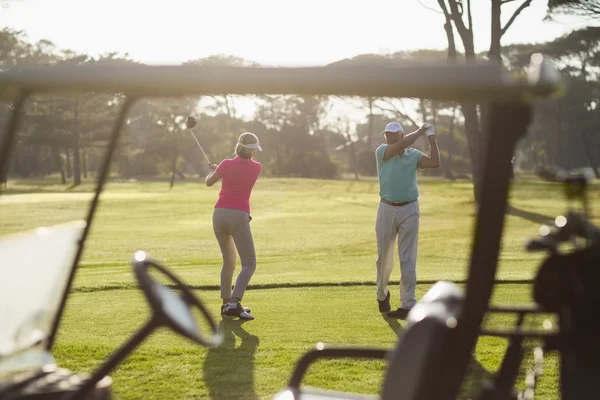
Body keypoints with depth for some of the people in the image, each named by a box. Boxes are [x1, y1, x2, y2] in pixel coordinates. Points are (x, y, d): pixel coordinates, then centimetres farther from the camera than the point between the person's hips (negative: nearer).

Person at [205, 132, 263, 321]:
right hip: (238, 216, -4)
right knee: (249, 263, -1)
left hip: (219, 213, 4)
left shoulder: (226, 164, 1)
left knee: (228, 261, 18)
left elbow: (209, 182, 17)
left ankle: (227, 304, 15)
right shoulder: (256, 168, 0)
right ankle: (234, 304, -18)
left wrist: (213, 170, 38)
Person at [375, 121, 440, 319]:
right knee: (384, 257, 10)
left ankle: (408, 305, -2)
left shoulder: (414, 154, 4)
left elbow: (435, 162, -11)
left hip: (409, 209, 0)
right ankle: (382, 294, 33)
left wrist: (431, 137, -10)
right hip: (387, 208, 1)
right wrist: (420, 131, -10)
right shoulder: (381, 151, -1)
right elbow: (400, 145, -19)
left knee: (407, 259, -3)